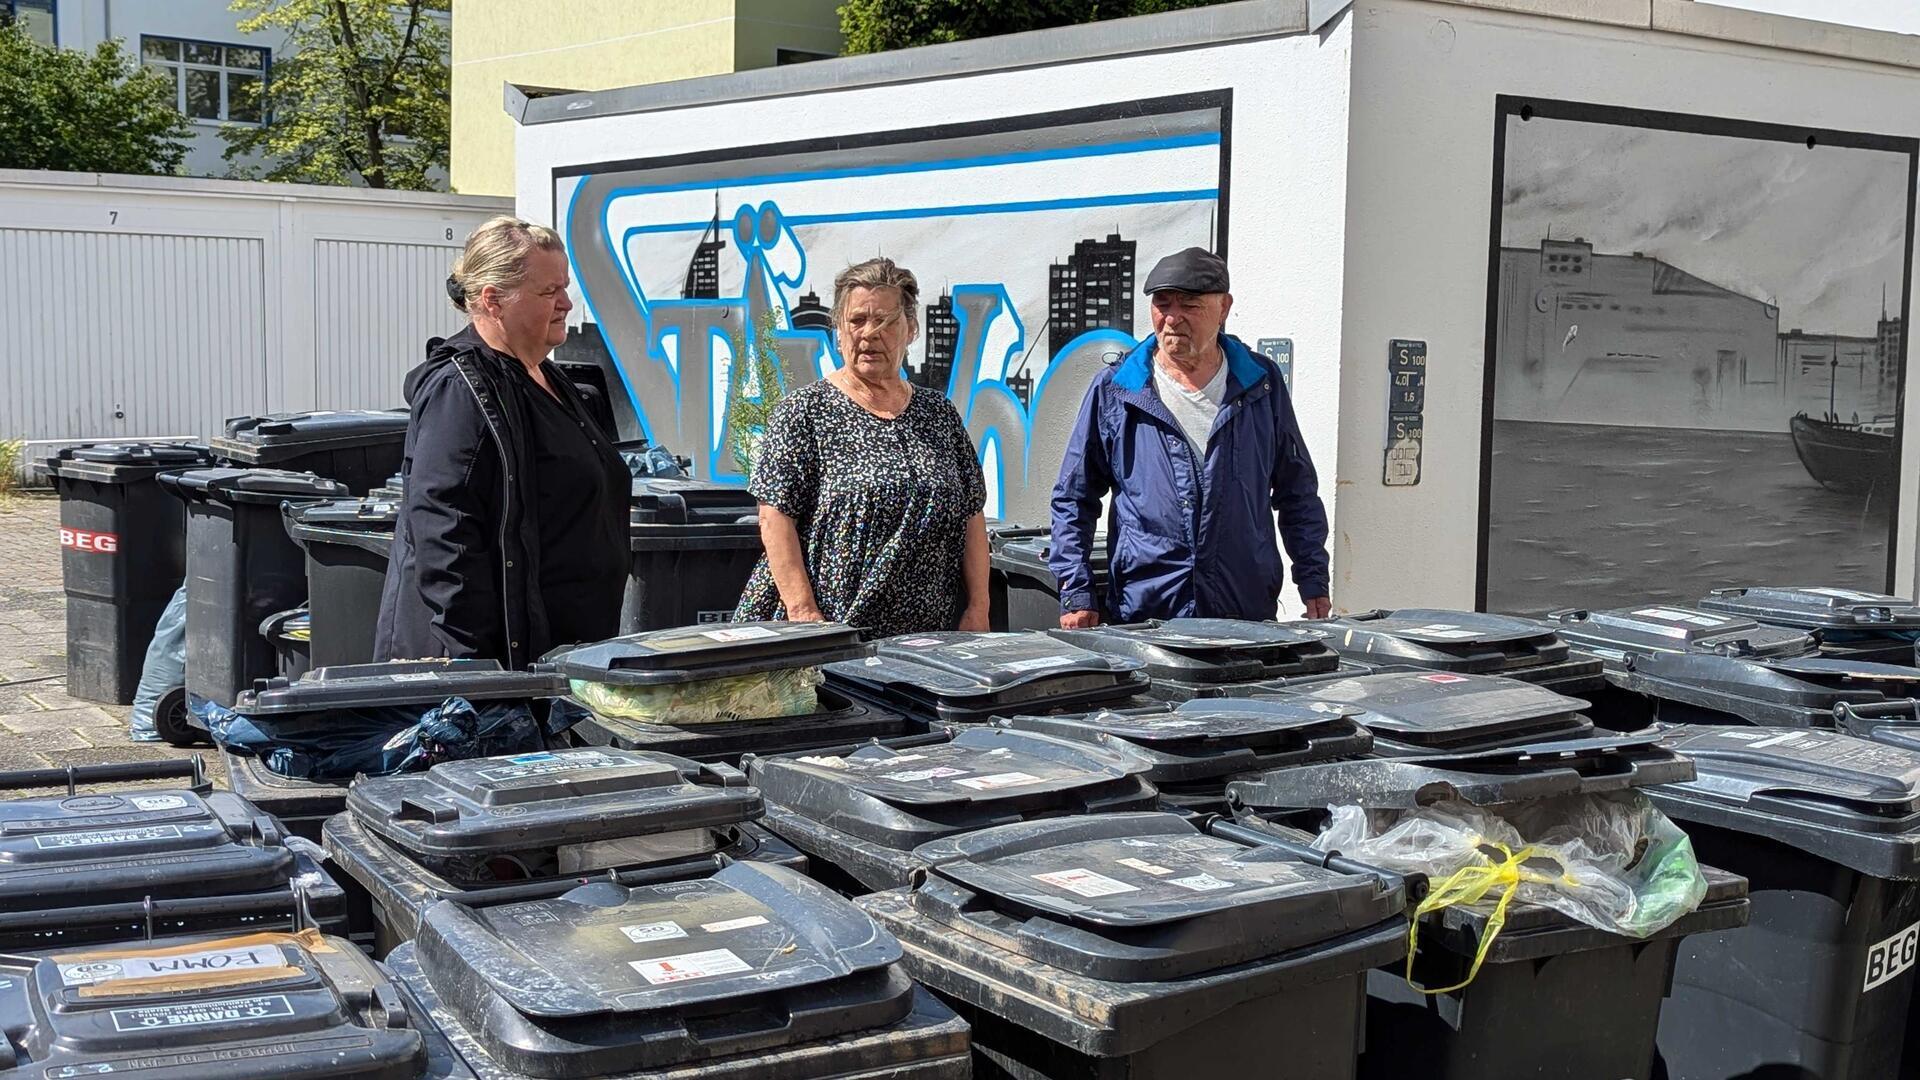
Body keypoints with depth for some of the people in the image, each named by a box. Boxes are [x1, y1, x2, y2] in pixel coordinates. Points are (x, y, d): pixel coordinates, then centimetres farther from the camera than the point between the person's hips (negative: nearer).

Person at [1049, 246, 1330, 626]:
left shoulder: (1262, 384, 6)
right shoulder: (1112, 391, 1)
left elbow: (1297, 491, 14)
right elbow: (1073, 500, 6)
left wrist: (1313, 583, 7)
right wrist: (1076, 595, -2)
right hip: (1141, 616, -1)